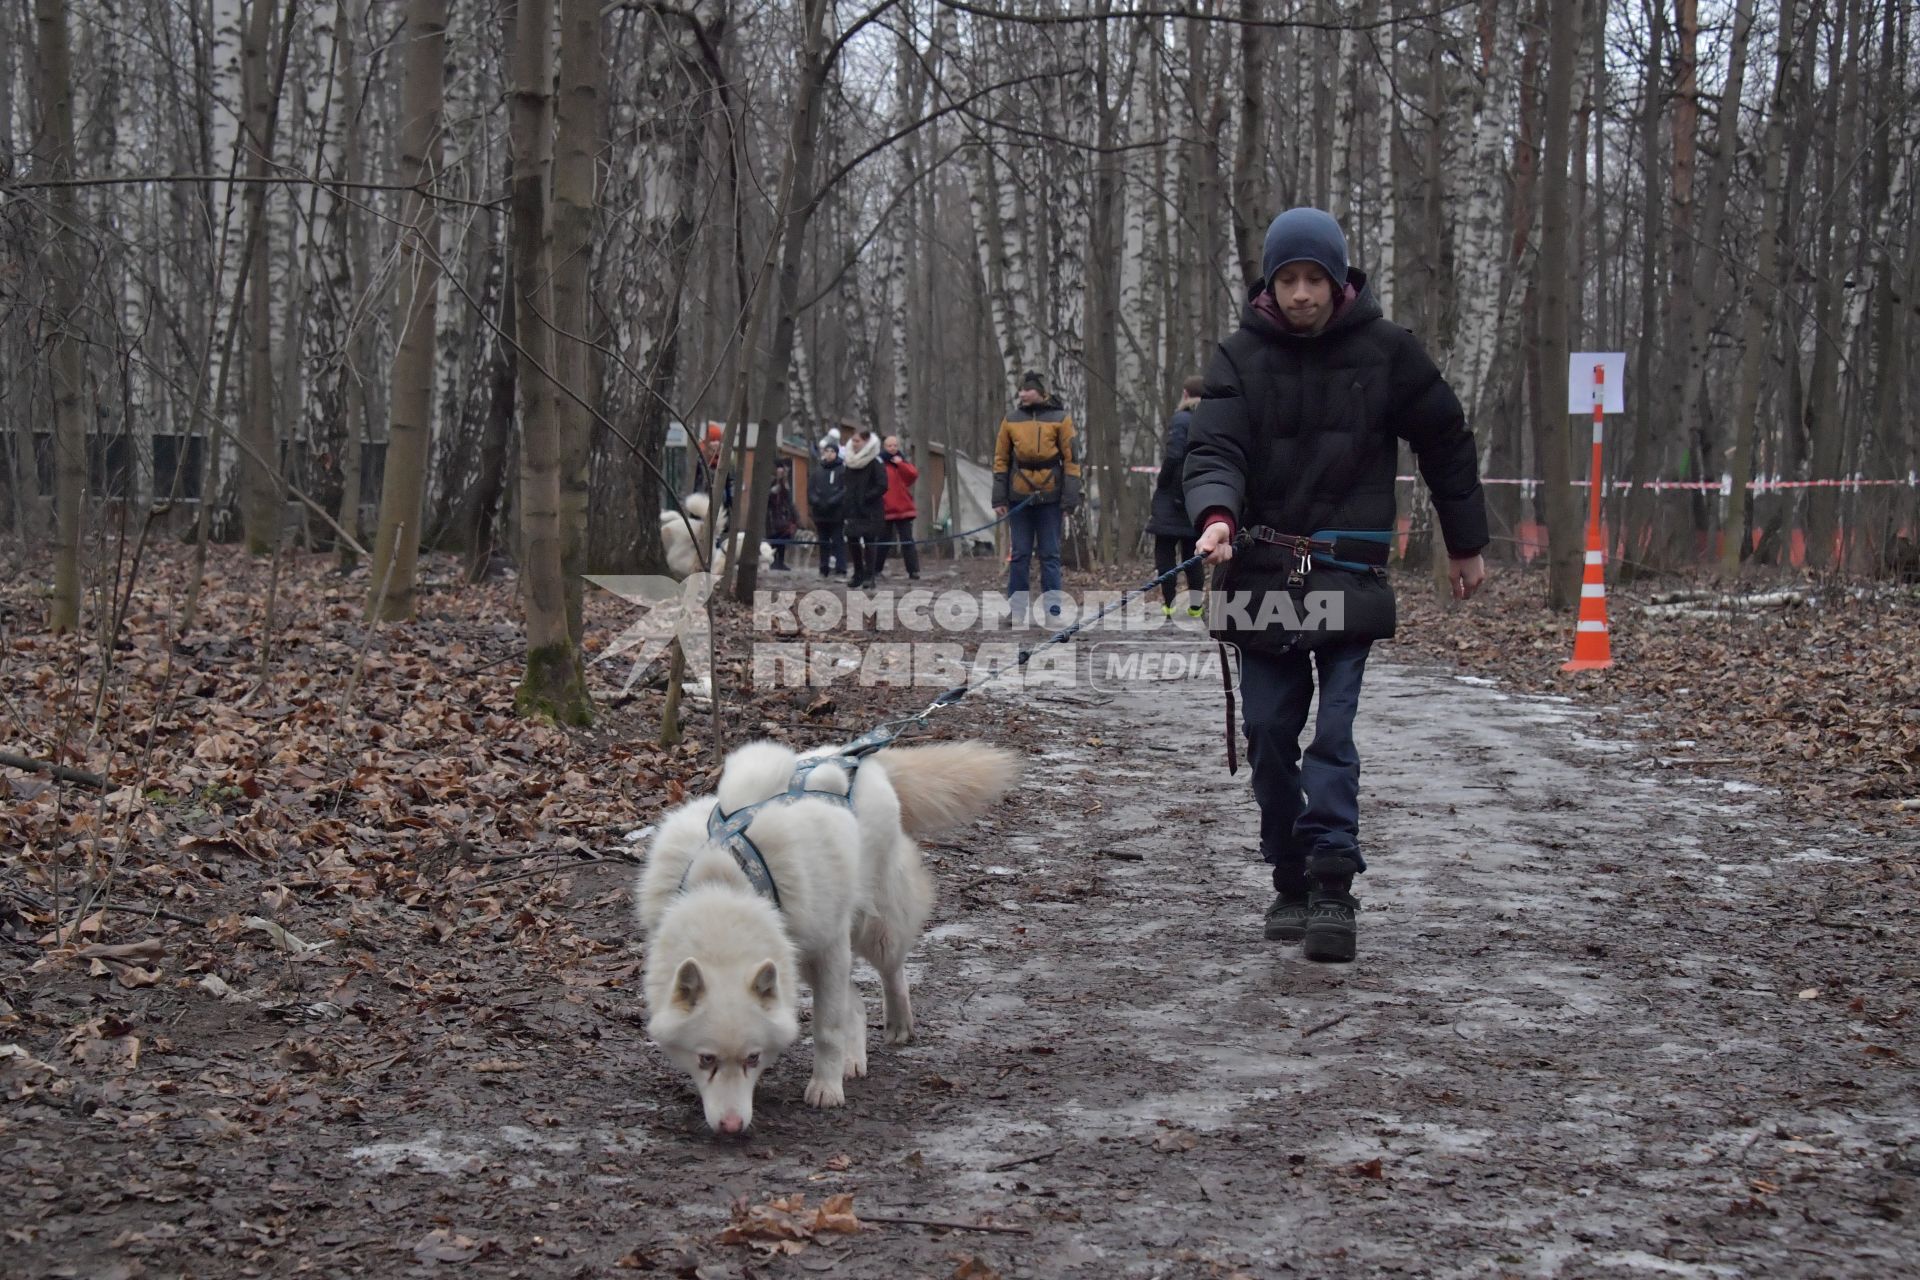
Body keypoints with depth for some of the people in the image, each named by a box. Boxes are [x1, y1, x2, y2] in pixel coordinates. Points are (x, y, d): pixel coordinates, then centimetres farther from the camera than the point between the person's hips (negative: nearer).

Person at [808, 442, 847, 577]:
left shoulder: (843, 470, -1)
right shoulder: (817, 471, 12)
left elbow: (846, 490, -10)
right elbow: (811, 489, 8)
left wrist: (833, 501, -19)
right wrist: (815, 501, -10)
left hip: (837, 514, -5)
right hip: (820, 513, 5)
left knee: (838, 542, -5)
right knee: (823, 543, 10)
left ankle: (839, 569, -6)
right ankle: (824, 569, 15)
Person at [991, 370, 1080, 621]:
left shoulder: (1060, 419, 0)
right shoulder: (1011, 420, 6)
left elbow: (1071, 460, -2)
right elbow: (1001, 460, 8)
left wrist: (1069, 499, -7)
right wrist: (999, 499, 2)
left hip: (1049, 497, -2)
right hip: (1019, 497, 2)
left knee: (1050, 554, 2)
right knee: (1020, 554, 6)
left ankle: (1053, 610, 6)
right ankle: (1016, 608, 11)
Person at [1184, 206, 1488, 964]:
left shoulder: (1385, 351, 2)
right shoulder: (1241, 356, 3)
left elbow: (1446, 442, 12)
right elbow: (1212, 448, -9)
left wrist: (1466, 545, 16)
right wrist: (1217, 515, -31)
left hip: (1348, 574, -2)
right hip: (1262, 574, 2)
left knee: (1334, 733, -10)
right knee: (1269, 732, 4)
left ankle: (1333, 886, -12)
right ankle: (1291, 883, 16)